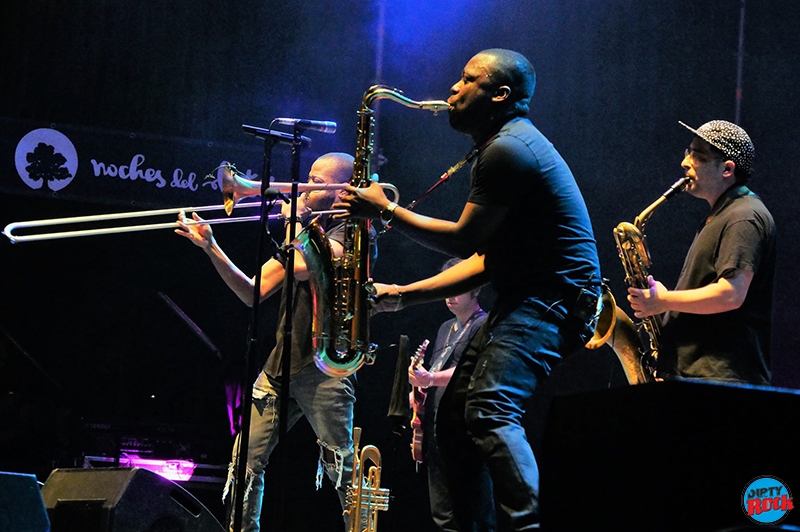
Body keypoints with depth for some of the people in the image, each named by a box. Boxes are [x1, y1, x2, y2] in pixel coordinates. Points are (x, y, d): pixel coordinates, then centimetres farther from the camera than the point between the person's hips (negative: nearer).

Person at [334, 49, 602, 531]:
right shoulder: (508, 146, 20)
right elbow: (483, 261, 19)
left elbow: (464, 241, -16)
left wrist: (387, 212, -6)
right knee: (455, 415, 12)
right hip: (526, 297, 11)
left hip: (553, 299, -11)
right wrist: (401, 295, 16)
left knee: (491, 410, -27)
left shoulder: (507, 150, -14)